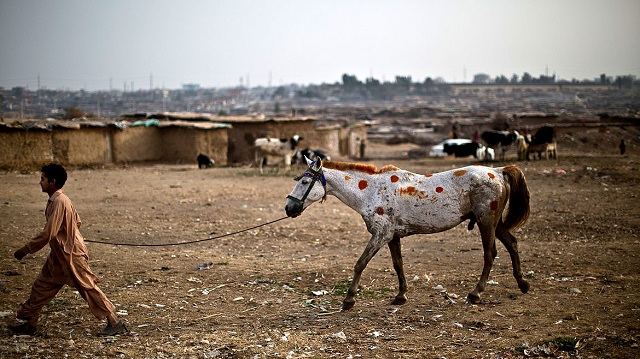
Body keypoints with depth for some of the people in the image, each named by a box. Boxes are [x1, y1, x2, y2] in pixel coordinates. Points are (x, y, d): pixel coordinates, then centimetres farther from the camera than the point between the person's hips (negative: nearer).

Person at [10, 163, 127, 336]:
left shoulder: (59, 202, -22)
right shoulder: (56, 200, 8)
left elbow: (47, 234, -25)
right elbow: (77, 222, 17)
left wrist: (25, 250, -18)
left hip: (72, 255, -10)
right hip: (58, 256, 10)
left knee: (88, 288, -4)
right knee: (42, 286, 12)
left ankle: (115, 323, 3)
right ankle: (30, 323, 21)